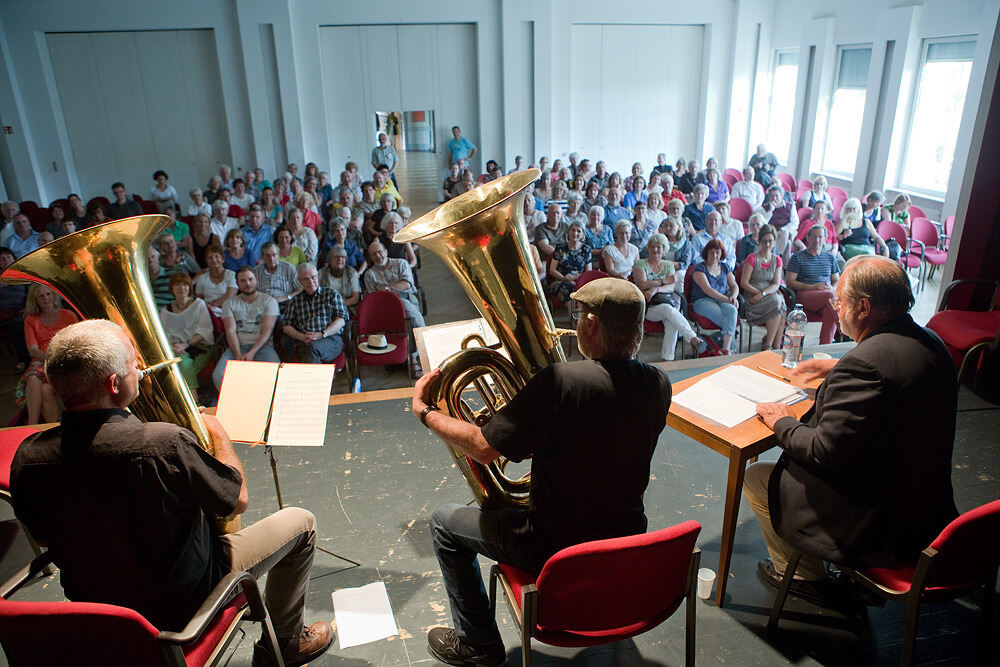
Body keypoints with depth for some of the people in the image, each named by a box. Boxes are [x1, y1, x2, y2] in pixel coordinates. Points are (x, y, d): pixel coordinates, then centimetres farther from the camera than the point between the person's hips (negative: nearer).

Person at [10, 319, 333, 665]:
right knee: (299, 522, 8)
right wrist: (218, 433, -1)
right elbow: (237, 500, -17)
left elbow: (44, 536, 4)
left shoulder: (27, 458, -16)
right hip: (179, 606, -6)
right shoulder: (164, 443, -35)